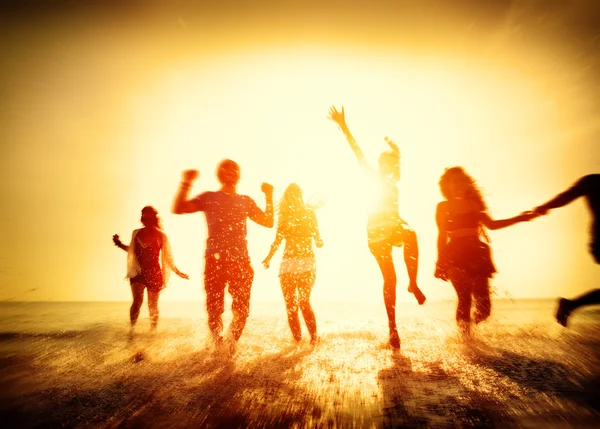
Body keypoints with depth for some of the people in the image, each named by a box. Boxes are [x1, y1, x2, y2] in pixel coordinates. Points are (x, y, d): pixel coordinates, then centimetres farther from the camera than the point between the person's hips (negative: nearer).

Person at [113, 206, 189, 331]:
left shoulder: (161, 236, -2)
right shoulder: (136, 233, 7)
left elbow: (167, 257, 3)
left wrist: (177, 272, 1)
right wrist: (120, 244, 11)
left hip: (154, 274, -2)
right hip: (138, 273, 2)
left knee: (152, 306, 7)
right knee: (137, 301, -16)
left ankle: (153, 331, 21)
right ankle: (132, 328, -7)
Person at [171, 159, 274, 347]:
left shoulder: (245, 201, 16)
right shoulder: (209, 198, 10)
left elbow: (268, 222, 12)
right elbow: (178, 209, -1)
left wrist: (269, 196, 6)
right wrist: (186, 184, -9)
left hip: (241, 261, 2)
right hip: (215, 260, -2)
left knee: (242, 310, 1)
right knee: (214, 309, 1)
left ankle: (231, 346, 18)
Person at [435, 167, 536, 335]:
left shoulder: (473, 203, 15)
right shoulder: (443, 207, 6)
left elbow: (491, 224, 19)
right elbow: (442, 235, 4)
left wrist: (519, 218, 16)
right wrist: (440, 261, 0)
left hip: (477, 254, 4)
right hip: (455, 256, -3)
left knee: (483, 301, -3)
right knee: (464, 299, -13)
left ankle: (474, 333, 22)